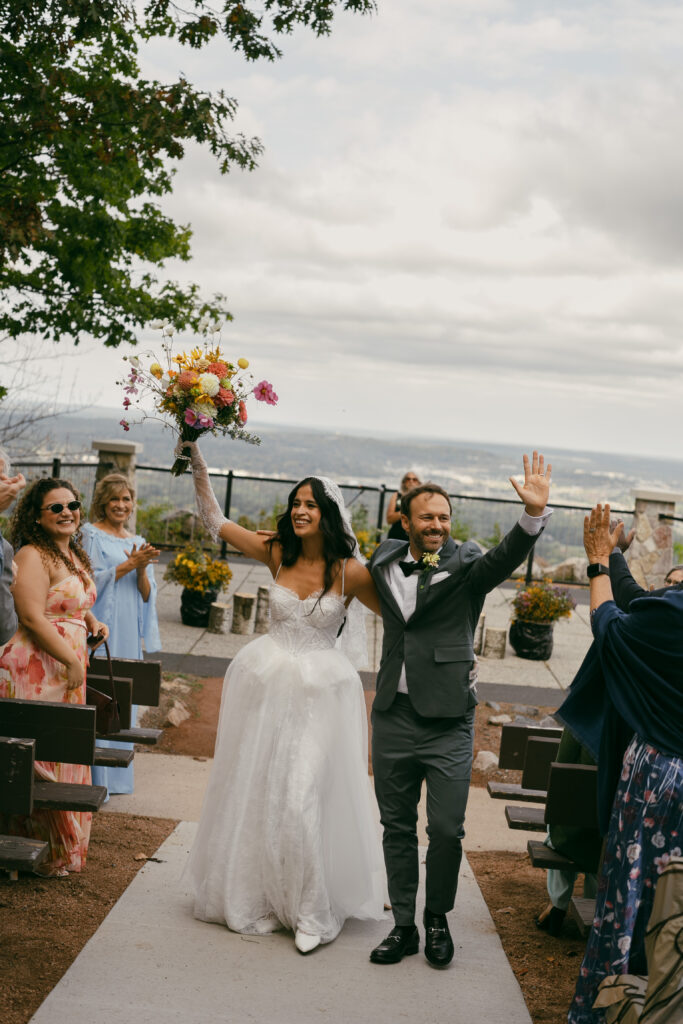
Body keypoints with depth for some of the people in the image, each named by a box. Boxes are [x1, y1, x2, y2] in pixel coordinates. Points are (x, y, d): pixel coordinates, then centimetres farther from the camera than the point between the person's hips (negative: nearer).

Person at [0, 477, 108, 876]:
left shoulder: (74, 555, 16)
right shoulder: (34, 556, -14)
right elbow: (33, 617, -21)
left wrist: (93, 623, 10)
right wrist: (72, 660, -18)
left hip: (69, 668, 10)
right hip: (37, 668, -10)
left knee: (64, 756, 15)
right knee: (40, 757, -2)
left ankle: (63, 846, 26)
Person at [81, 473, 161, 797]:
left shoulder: (137, 542, 15)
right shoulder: (91, 534, -2)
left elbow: (147, 595, 11)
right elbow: (90, 583, -10)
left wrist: (142, 569, -9)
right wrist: (129, 564, -16)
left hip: (129, 635, 6)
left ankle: (114, 776, 17)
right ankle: (92, 780, -2)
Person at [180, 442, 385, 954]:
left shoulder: (349, 571, -11)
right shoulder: (278, 553, 0)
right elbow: (215, 521, 6)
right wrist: (197, 457, 2)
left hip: (319, 693, -4)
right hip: (266, 684, 4)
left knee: (301, 799, -7)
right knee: (253, 791, 12)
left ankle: (314, 913, 10)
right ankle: (256, 899, 29)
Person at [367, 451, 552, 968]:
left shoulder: (465, 565, -6)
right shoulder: (385, 562, 6)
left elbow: (505, 557, -26)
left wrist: (534, 513, -45)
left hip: (448, 719, -3)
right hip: (393, 716, 4)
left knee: (447, 828, -2)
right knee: (398, 826, 12)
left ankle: (438, 921, 21)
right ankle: (403, 926, 25)